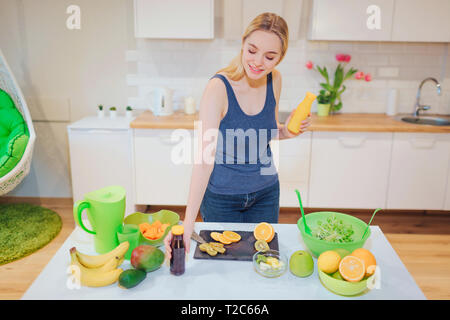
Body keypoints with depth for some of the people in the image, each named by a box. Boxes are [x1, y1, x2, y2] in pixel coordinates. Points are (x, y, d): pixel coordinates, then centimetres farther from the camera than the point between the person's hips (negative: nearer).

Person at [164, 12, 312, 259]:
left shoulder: (274, 80, -7)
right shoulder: (218, 87, -24)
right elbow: (204, 157, -31)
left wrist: (286, 132, -12)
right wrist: (188, 222, -37)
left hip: (265, 192, 5)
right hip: (221, 195, -4)